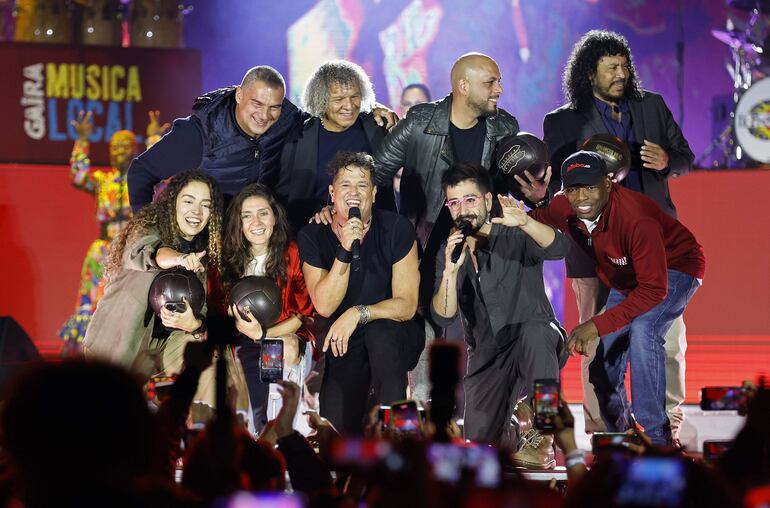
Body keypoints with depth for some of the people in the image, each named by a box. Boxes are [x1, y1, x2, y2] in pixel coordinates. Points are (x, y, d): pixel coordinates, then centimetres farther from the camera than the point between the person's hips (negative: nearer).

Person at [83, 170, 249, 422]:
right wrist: (180, 259, -57)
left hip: (167, 343, 6)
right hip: (122, 342, -6)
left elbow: (205, 312, -3)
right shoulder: (148, 229, -7)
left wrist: (194, 324, -28)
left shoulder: (204, 254, 9)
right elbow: (149, 252, -34)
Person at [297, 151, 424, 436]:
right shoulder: (312, 236, -4)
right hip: (344, 345, 1)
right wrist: (345, 250, -26)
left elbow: (406, 305, -12)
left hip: (396, 338, -1)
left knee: (379, 332, -36)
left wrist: (358, 313, -27)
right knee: (336, 429, -18)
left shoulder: (396, 229, -9)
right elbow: (324, 305, -15)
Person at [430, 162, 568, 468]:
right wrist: (450, 271, -25)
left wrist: (525, 222, -48)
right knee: (481, 441, -11)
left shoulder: (515, 237, -7)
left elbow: (558, 248, -29)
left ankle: (540, 429, -34)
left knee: (533, 329, -39)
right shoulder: (448, 253, 5)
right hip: (487, 358, 4)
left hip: (536, 349, -4)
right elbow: (443, 317, -7)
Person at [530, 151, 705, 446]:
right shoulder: (562, 209, -21)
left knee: (642, 330, -34)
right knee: (603, 370, 9)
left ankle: (657, 435, -26)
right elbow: (537, 219, 4)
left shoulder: (636, 219, -41)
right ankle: (620, 435, 36)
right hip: (625, 279, 7)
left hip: (673, 268, -7)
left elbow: (654, 289, -40)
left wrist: (597, 325, -43)